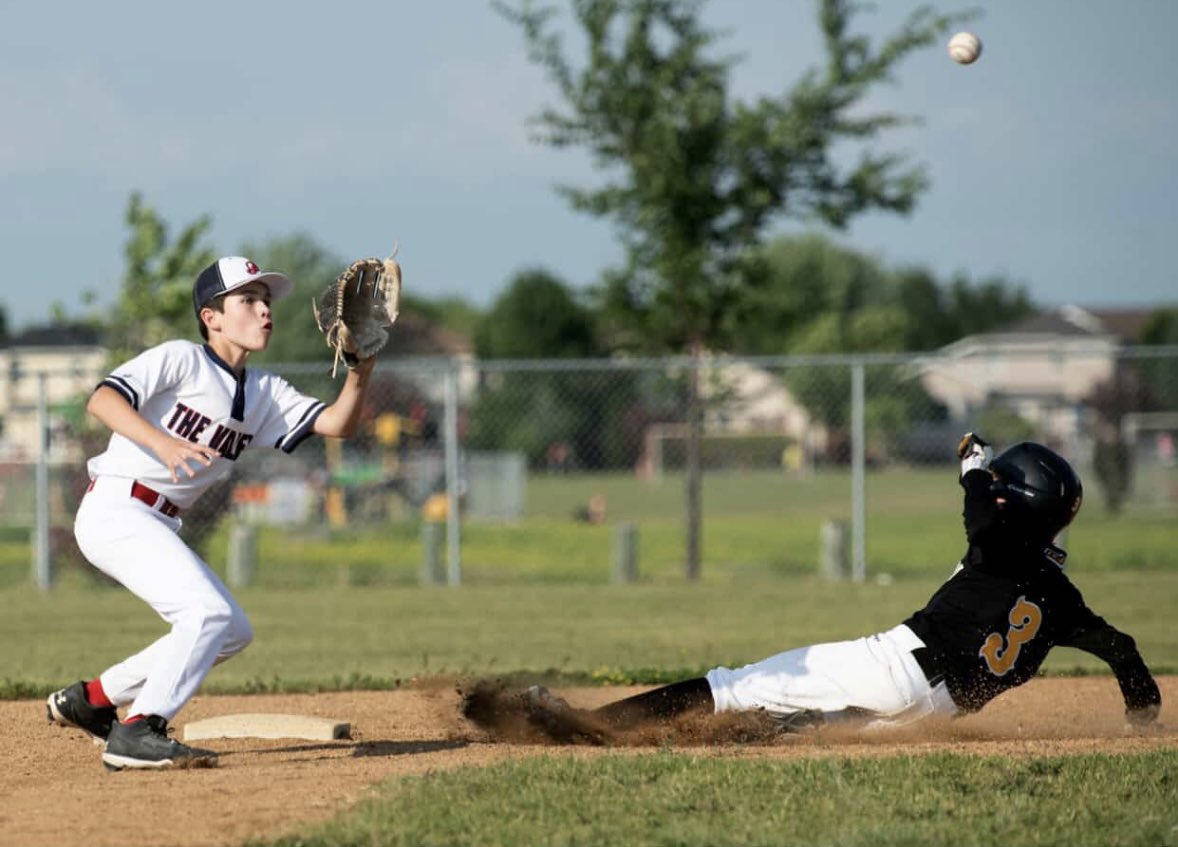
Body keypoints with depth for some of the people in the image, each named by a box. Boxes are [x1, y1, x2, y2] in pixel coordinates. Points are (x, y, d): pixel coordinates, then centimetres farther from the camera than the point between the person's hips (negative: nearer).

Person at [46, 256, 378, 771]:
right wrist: (162, 442, -36)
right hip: (114, 510, -9)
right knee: (207, 611, -23)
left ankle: (91, 700, 17)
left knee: (233, 632, 13)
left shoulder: (265, 394, 13)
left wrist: (360, 371, -14)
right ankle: (137, 734, -24)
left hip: (159, 528, 9)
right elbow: (102, 399, -21)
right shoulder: (180, 359, -8)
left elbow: (336, 424, 4)